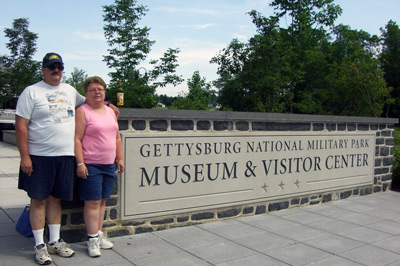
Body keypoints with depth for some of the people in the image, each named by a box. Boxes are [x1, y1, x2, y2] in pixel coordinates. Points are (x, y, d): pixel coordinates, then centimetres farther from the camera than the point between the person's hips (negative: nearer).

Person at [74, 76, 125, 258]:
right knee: (92, 202, -4)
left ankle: (99, 235, 21)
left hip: (109, 164, 6)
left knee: (102, 201, 11)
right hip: (90, 165, -6)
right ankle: (92, 239, 5)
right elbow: (77, 139, -11)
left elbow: (117, 137, 20)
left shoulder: (110, 111, 15)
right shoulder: (82, 111, -5)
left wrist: (120, 158, 15)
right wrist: (80, 163, -17)